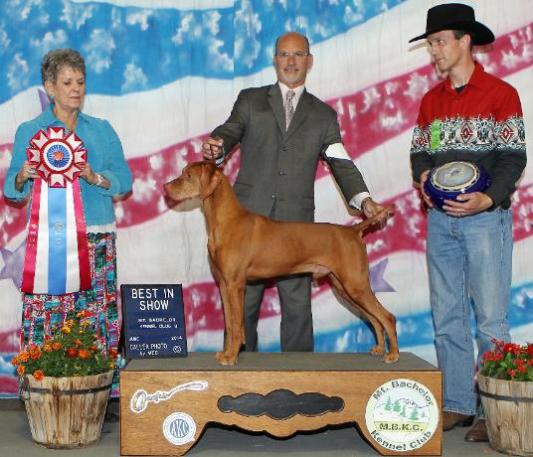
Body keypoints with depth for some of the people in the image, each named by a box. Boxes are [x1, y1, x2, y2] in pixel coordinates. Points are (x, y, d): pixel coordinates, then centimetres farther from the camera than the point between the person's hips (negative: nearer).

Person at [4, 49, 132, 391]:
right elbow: (13, 191, 7)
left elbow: (124, 180, 6)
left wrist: (95, 177, -11)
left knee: (96, 317, -2)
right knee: (46, 319, -7)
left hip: (97, 240, 2)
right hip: (48, 238, -1)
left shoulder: (101, 130, 14)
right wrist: (22, 177, -15)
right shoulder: (29, 131, 9)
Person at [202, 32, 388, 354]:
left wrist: (363, 199, -11)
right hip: (249, 218, 0)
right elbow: (230, 131, -1)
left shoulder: (323, 115, 14)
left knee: (297, 304, 1)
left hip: (297, 222, 0)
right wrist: (217, 146, -26)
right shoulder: (250, 100, 13)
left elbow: (341, 163, 6)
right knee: (242, 300, 3)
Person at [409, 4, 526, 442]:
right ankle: (457, 404, 15)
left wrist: (487, 199, -22)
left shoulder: (500, 93, -3)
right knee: (447, 316, 7)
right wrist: (423, 176, -5)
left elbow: (512, 157, -8)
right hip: (441, 219, 6)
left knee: (490, 317, -5)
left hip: (486, 217, -6)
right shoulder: (431, 100, 15)